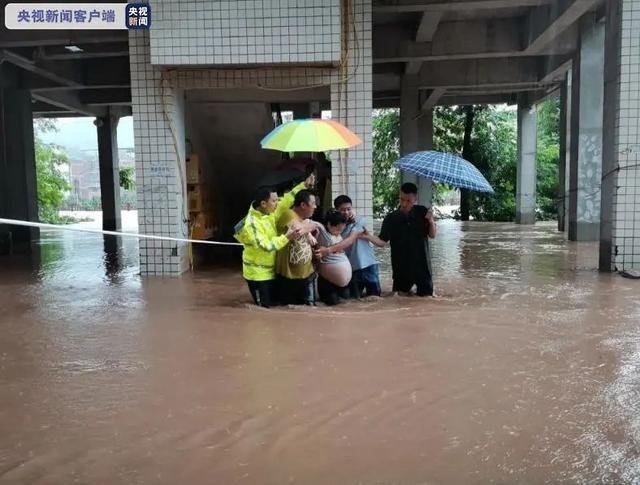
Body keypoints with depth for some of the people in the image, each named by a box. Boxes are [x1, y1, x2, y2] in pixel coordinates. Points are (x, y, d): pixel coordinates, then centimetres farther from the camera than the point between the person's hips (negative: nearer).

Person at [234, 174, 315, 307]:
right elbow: (266, 246, -31)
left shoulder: (269, 214, 0)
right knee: (264, 307, -1)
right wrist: (287, 237, -34)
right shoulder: (251, 223, -26)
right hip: (257, 273, -8)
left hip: (270, 271, 8)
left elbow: (286, 201, 2)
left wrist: (304, 185, -4)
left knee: (273, 303, 17)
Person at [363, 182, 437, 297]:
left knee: (426, 297, 8)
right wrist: (369, 237, -26)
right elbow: (382, 241, -7)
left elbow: (433, 235, 1)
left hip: (421, 265, 0)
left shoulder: (422, 212, -3)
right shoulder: (391, 218, -5)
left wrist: (431, 221, -18)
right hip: (401, 268, 0)